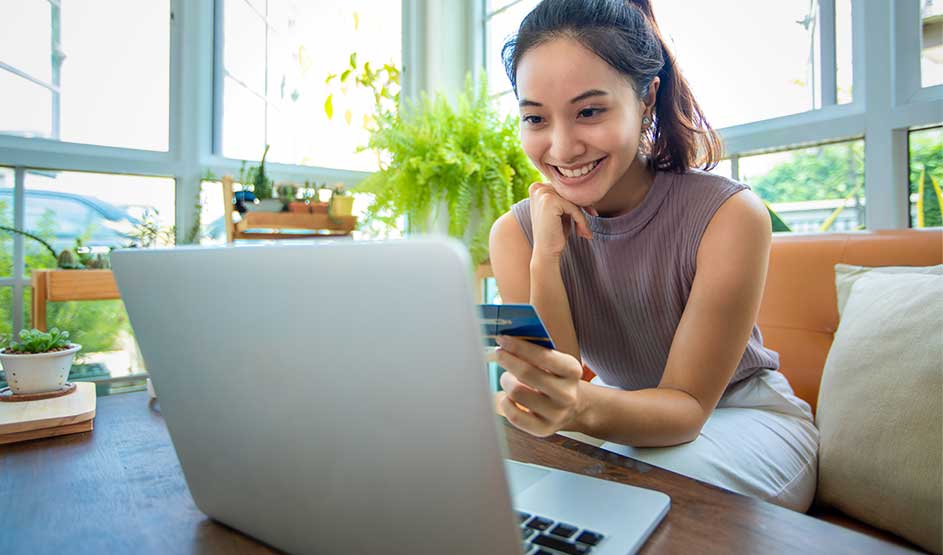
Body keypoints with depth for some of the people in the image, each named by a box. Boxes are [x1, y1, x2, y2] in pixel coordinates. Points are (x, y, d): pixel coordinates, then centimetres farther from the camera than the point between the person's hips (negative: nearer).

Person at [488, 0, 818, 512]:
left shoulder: (730, 216, -25)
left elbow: (689, 403, -22)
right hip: (628, 413, 2)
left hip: (742, 418, -1)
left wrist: (588, 406, -45)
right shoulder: (516, 233, -16)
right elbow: (553, 403, -20)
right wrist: (545, 257, -32)